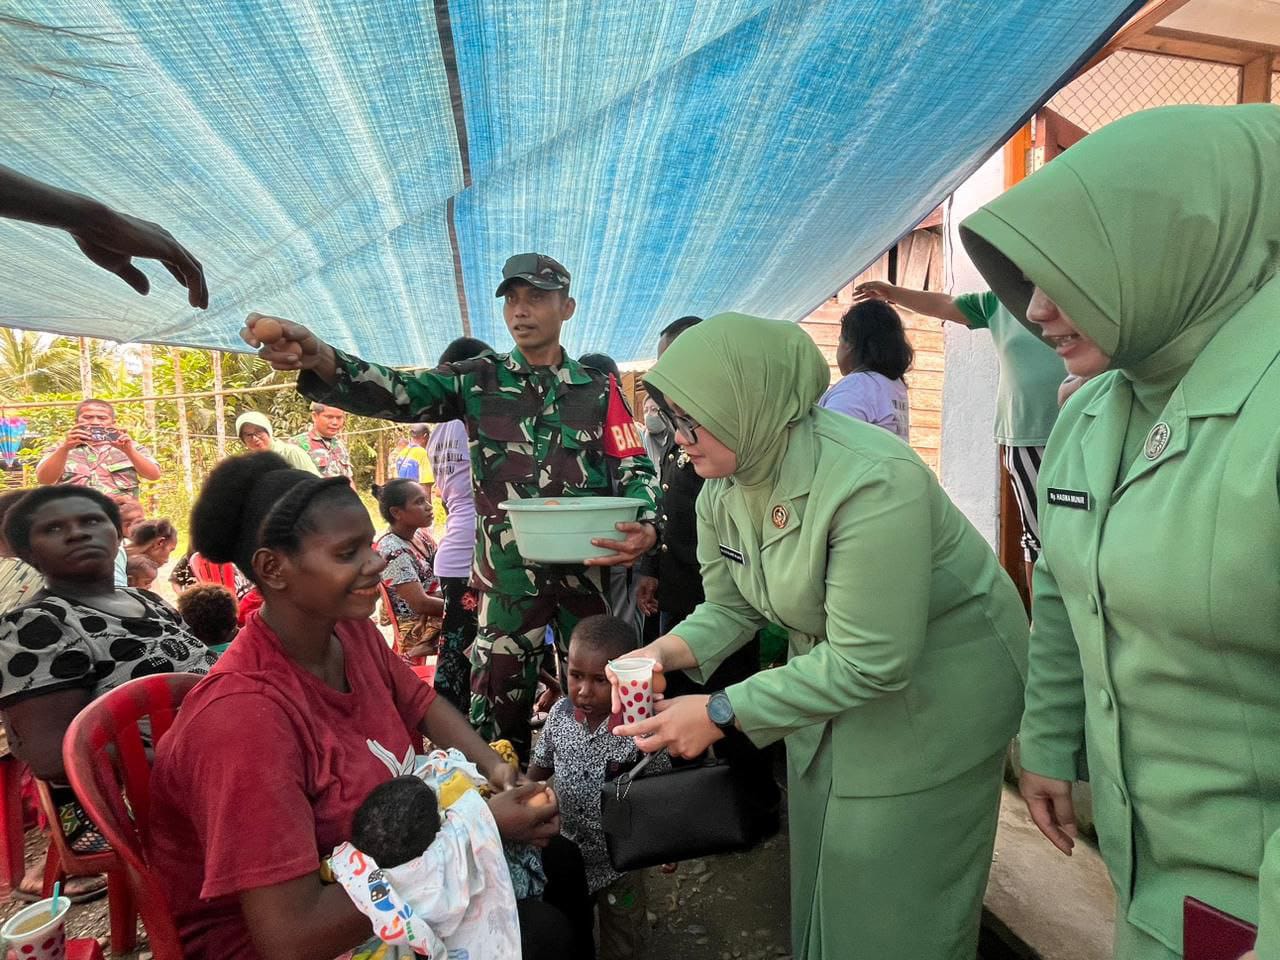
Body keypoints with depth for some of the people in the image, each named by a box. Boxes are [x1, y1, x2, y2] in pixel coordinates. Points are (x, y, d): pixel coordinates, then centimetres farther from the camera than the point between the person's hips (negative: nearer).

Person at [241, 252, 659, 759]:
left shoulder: (598, 389, 5)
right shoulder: (478, 380, 3)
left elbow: (635, 467, 2)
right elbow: (399, 392, -12)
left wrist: (646, 525, -20)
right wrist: (319, 357, -31)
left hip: (591, 569, 1)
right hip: (509, 575, -1)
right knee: (498, 708, 4)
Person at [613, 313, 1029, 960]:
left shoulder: (872, 482, -34)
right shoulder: (721, 485, -9)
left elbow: (870, 663, -32)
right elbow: (731, 607, 0)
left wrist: (721, 713, -30)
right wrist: (666, 652, -20)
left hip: (935, 683, -6)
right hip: (833, 666, 7)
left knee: (895, 903, 8)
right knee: (820, 876, 20)